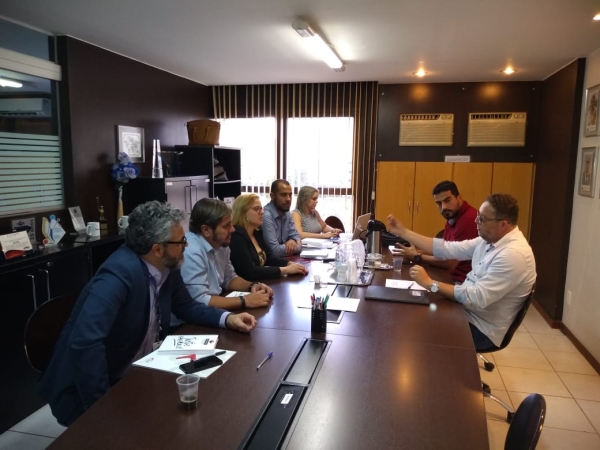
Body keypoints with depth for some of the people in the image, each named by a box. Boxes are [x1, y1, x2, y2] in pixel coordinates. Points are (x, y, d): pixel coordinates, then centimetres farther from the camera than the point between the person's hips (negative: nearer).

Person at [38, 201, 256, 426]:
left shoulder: (167, 267, -5)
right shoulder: (120, 272, -29)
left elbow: (187, 307, 10)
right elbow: (84, 343, -36)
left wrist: (227, 318, -6)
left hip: (138, 373, 8)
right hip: (93, 389, -7)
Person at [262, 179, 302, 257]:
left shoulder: (286, 213, 7)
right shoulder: (266, 216, -22)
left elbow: (295, 236, 10)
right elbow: (276, 251, -24)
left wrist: (293, 241, -14)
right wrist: (296, 246, -9)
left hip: (283, 259, 8)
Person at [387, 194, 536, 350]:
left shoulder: (514, 254, -27)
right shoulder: (489, 239, 1)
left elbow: (477, 298, -32)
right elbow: (447, 248, 3)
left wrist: (430, 283, -28)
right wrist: (403, 232, 3)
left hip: (482, 329, -8)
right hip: (467, 312, 8)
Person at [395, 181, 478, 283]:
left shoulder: (468, 219, -24)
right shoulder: (452, 216, 8)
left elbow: (450, 263, -21)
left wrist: (417, 257, -8)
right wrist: (418, 252, -6)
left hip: (466, 281, -8)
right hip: (454, 277, 8)